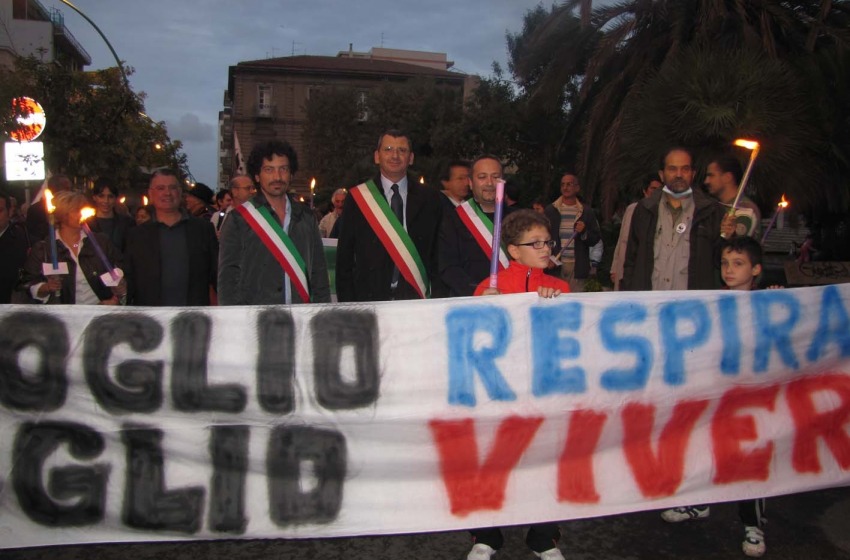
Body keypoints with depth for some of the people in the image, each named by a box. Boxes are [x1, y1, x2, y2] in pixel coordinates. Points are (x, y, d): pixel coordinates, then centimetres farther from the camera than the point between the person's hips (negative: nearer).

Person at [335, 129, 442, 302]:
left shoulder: (429, 199, 8)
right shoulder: (357, 198, 5)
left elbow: (438, 253, 7)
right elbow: (345, 257, 5)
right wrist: (347, 304, -1)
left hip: (417, 300, 1)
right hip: (369, 299, -1)